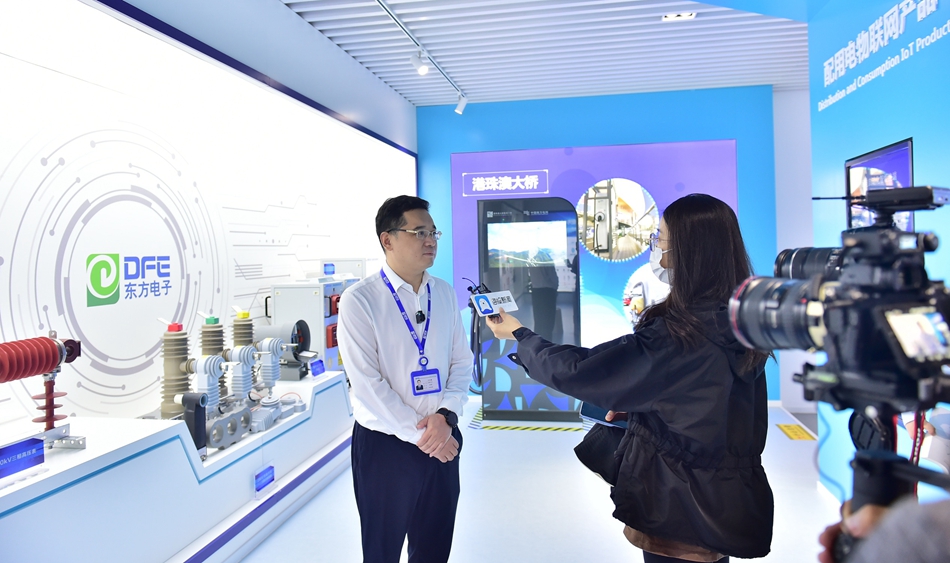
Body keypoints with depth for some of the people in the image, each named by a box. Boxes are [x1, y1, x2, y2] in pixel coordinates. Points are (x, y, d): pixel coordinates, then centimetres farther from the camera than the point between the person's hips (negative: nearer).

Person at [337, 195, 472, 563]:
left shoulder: (445, 294, 3)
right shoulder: (359, 300, -12)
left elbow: (462, 361, 4)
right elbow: (367, 382, -16)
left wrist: (445, 416, -12)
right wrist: (418, 434, -15)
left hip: (442, 440, 4)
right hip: (385, 444, -4)